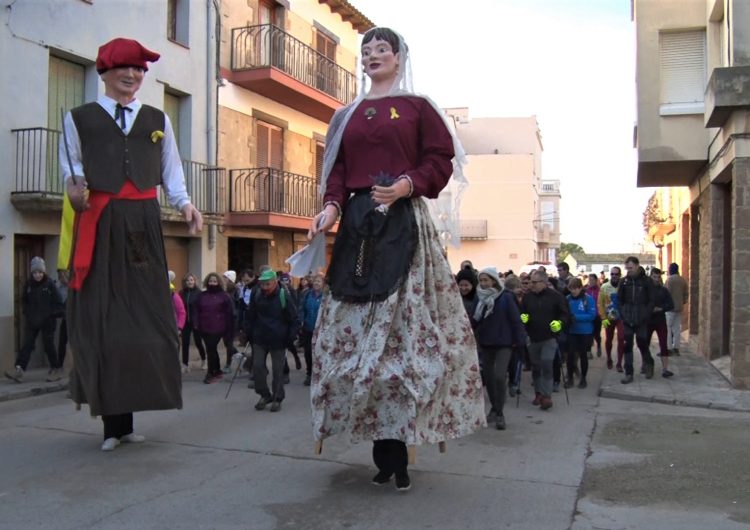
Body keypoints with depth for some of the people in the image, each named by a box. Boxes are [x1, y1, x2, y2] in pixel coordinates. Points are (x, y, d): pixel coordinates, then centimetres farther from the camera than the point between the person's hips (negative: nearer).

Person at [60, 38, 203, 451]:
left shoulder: (158, 120, 17)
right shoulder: (79, 118, 11)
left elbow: (172, 171, 14)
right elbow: (70, 163, 7)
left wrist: (185, 204, -2)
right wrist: (74, 184, -15)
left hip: (143, 223, 2)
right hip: (99, 223, -2)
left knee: (145, 312, -2)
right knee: (101, 316, -3)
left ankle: (125, 418, 8)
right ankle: (113, 420, 5)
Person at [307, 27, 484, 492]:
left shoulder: (418, 106, 9)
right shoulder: (347, 115, 21)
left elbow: (441, 160, 1)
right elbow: (337, 169, 15)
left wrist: (408, 185, -16)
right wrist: (332, 206, -4)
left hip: (404, 224, -4)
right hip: (357, 225, 5)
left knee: (404, 325, -9)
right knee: (359, 328, -2)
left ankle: (398, 449, -3)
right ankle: (385, 453, 5)